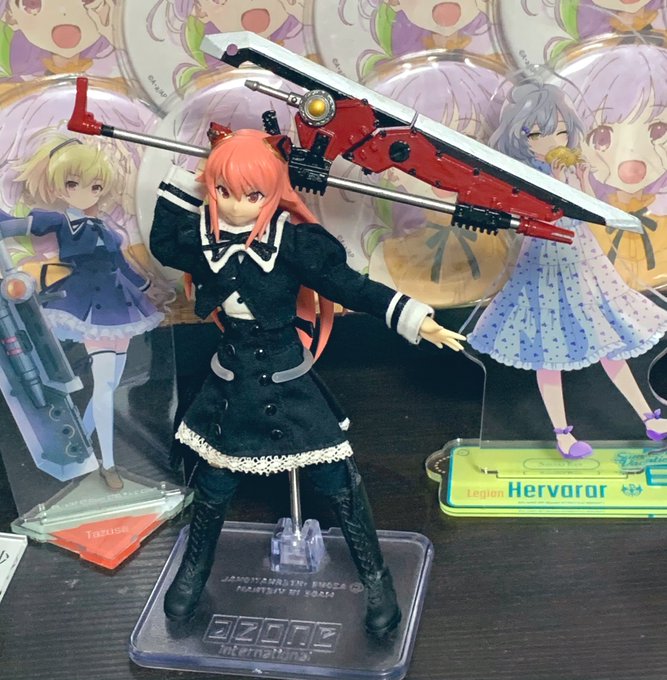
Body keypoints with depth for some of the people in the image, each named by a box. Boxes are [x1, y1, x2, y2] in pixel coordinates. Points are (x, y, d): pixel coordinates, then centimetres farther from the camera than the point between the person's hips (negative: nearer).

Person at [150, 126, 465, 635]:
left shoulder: (294, 241, -18)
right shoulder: (200, 238, -8)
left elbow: (352, 287, -16)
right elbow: (162, 241, 14)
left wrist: (416, 320, -23)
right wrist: (191, 178, 3)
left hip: (289, 382, -3)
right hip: (232, 383, 3)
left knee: (338, 481, 2)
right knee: (214, 484, 16)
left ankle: (376, 578, 20)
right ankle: (194, 571, 41)